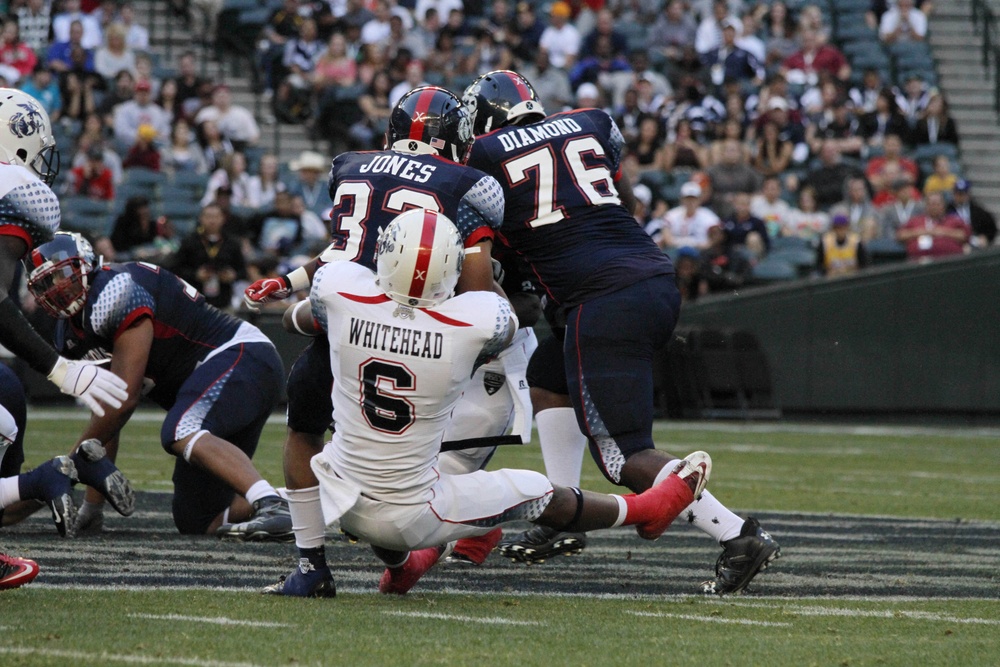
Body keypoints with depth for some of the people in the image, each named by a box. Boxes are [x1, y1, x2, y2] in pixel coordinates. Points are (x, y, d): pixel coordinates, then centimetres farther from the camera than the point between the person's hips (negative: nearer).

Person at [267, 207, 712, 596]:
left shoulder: (340, 291, -16)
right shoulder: (476, 322, -20)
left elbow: (299, 320, 9)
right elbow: (516, 320, 7)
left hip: (345, 503, 2)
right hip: (413, 516, -2)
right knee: (538, 495, 20)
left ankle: (399, 568, 52)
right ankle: (649, 510, 43)